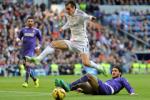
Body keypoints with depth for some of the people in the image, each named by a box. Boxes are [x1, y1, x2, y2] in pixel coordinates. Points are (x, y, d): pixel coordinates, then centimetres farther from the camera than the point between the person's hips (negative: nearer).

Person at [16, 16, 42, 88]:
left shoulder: (36, 31, 4)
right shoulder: (23, 30, 9)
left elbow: (40, 39, 14)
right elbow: (19, 37, 17)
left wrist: (38, 47, 1)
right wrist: (18, 39, -6)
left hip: (31, 50, -4)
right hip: (24, 50, 4)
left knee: (28, 64, -19)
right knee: (26, 65, 8)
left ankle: (26, 82, -17)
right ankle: (35, 79, 27)